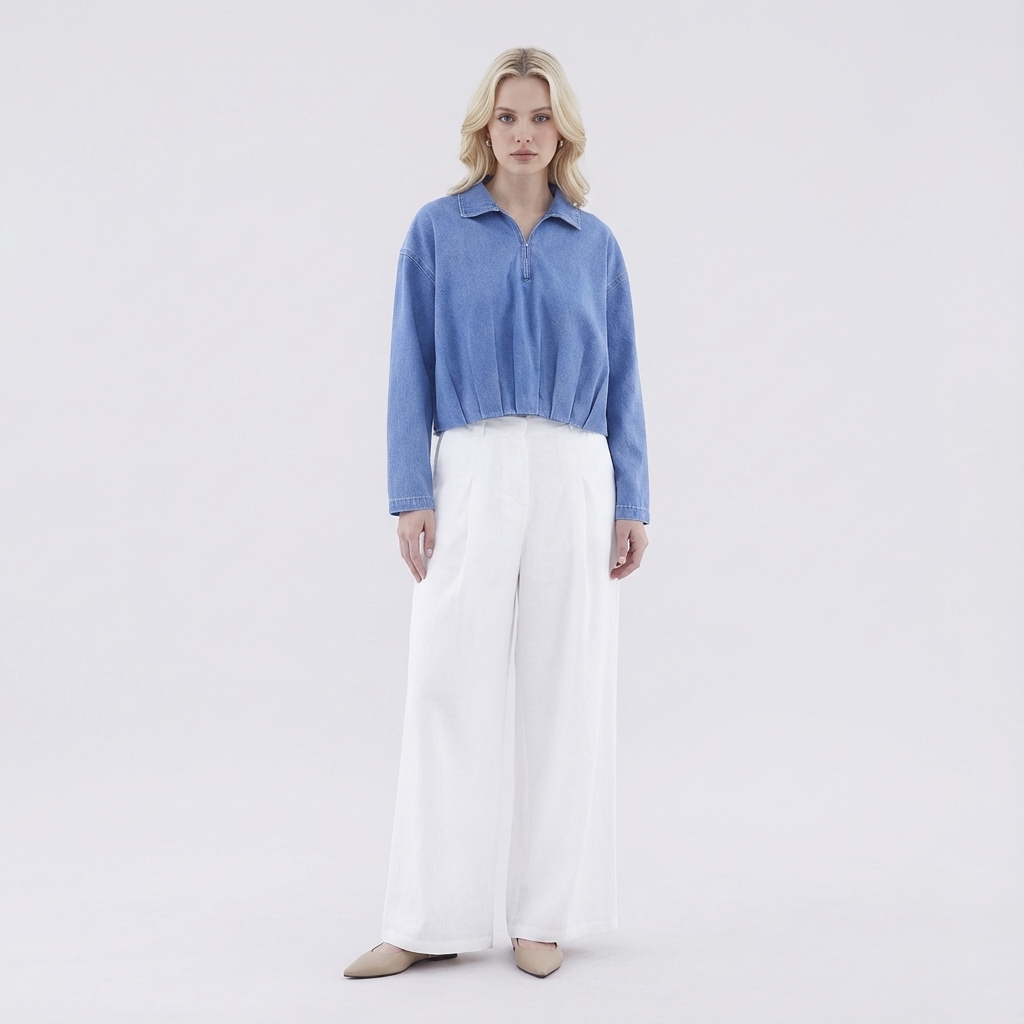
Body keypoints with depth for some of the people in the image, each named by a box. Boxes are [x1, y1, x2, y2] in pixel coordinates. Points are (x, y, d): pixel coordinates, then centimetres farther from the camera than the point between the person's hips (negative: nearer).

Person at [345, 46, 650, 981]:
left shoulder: (595, 244, 11)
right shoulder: (439, 230, 6)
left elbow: (621, 379, 10)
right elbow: (413, 370, 3)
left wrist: (632, 505, 3)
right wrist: (411, 496, -6)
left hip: (576, 478, 2)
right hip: (473, 476, -1)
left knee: (566, 689, 3)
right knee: (450, 687, -3)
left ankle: (547, 914, 15)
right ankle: (432, 920, 7)